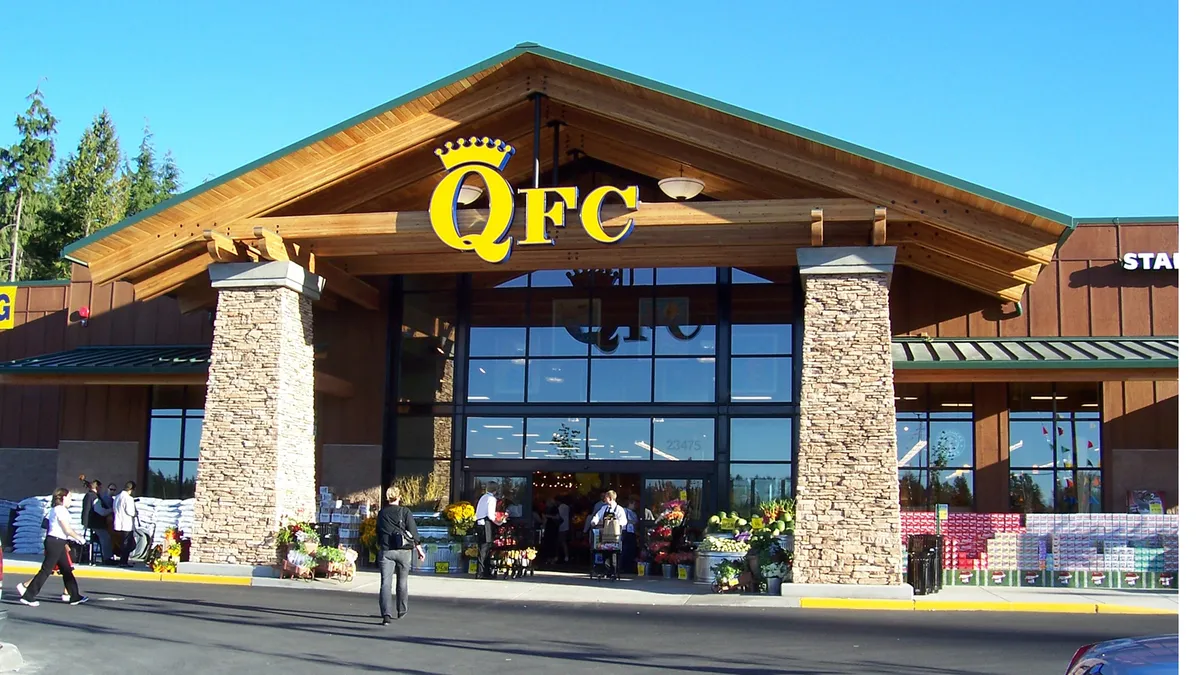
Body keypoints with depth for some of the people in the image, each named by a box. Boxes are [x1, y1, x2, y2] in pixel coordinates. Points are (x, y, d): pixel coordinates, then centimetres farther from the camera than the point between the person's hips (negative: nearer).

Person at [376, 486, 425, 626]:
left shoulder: (381, 513, 6)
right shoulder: (405, 511, -2)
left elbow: (377, 532, 14)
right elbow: (413, 531, -5)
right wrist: (419, 549, 1)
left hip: (385, 551, 0)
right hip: (403, 551, 0)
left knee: (385, 583, -6)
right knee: (402, 582, 16)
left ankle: (386, 614, -20)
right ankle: (401, 611, 28)